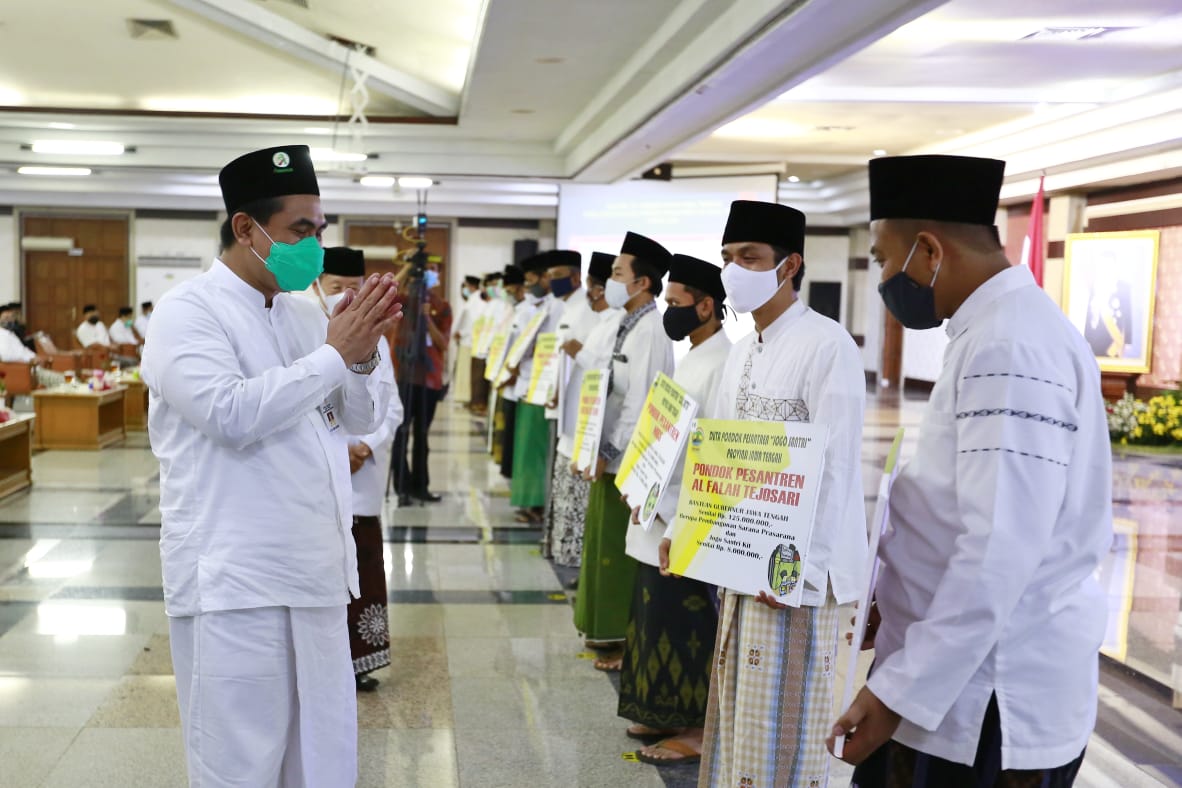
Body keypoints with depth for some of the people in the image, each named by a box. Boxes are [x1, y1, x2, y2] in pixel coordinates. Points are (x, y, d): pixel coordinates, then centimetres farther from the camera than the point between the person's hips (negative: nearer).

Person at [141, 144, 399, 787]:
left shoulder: (305, 315, 13)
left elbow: (362, 419, 12)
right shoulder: (188, 312, -7)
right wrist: (334, 354, -16)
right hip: (234, 583, -6)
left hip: (317, 574, 7)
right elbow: (232, 414, -22)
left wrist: (364, 355, -7)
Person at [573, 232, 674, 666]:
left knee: (622, 551, 1)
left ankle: (627, 641, 15)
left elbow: (640, 402, -22)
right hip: (611, 456, 9)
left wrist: (608, 452, -17)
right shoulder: (628, 325, 12)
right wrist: (595, 448, 11)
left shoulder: (650, 331, -18)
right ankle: (607, 630, 30)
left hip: (628, 462, -9)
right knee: (605, 546, 17)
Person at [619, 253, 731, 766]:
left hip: (685, 523, -10)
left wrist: (669, 513, -20)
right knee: (660, 620, 17)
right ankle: (671, 714, 30)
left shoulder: (722, 363, -17)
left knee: (686, 625, 1)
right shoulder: (692, 358, 14)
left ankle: (699, 730, 14)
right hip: (659, 515, 10)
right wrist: (642, 490, 12)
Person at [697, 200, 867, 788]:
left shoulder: (827, 345, -15)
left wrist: (802, 568, -21)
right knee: (738, 704, 17)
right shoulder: (743, 350, 11)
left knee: (781, 716, 2)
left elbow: (835, 466, -19)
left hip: (793, 561, -8)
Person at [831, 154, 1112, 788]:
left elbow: (1001, 551, -27)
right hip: (965, 680, 9)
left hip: (991, 705, -9)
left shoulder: (1010, 347, -22)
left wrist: (902, 691, -23)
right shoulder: (995, 333, 12)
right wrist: (893, 605, 21)